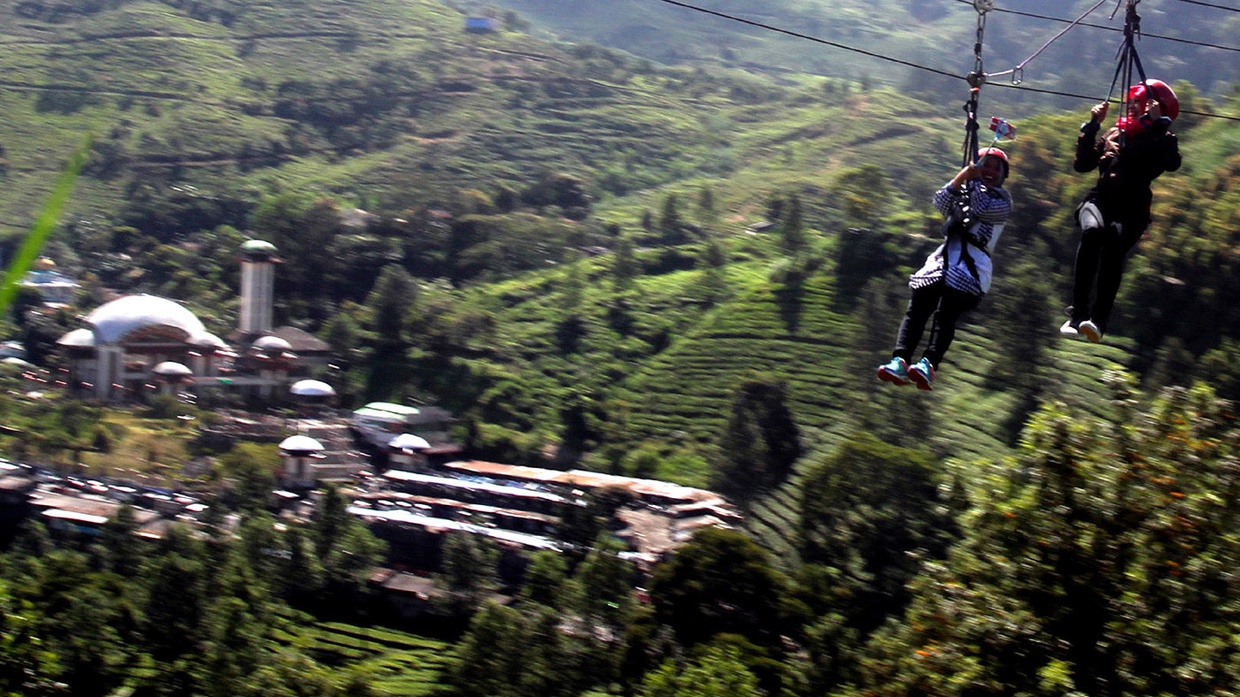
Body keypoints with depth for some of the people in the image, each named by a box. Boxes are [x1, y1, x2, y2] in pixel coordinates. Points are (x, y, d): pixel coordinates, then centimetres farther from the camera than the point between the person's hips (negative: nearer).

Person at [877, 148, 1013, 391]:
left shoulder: (1002, 200, 16)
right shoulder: (963, 193, 28)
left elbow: (982, 208, -4)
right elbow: (941, 202, 9)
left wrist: (976, 181, 5)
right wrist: (964, 175, 2)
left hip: (971, 264, -5)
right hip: (943, 258, 5)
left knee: (946, 315, -25)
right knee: (916, 310, -16)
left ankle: (928, 366, -43)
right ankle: (899, 362, -30)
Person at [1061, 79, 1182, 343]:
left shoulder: (1159, 140, 11)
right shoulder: (1114, 135, 24)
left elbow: (1172, 163, -11)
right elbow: (1082, 164, 20)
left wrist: (1158, 123, -9)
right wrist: (1092, 126, 14)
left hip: (1131, 210, -3)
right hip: (1099, 201, 3)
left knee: (1115, 240, -35)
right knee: (1093, 230, -33)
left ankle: (1098, 320, -44)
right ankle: (1077, 314, -37)